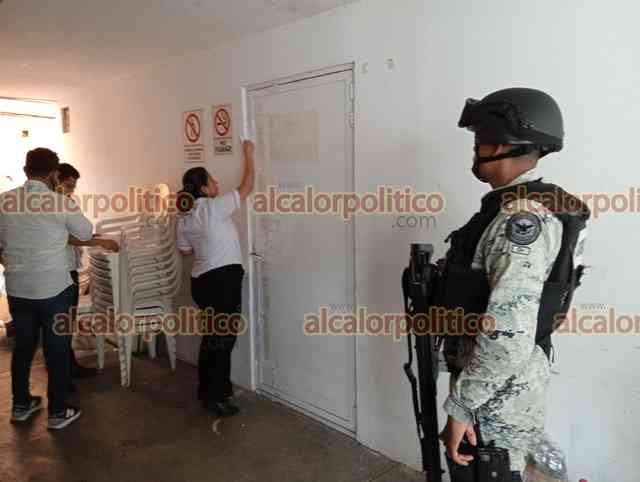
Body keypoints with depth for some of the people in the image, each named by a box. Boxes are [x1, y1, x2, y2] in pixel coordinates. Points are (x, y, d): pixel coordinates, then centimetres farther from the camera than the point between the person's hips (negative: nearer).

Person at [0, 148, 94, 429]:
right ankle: (58, 412, 16)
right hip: (54, 289, -4)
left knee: (23, 346, 19)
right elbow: (86, 233, 4)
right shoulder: (62, 203, -12)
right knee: (57, 350, 7)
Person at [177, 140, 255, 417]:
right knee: (223, 338, 1)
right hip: (223, 279, -8)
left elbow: (185, 250, 17)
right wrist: (249, 155, 7)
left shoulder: (184, 219, 8)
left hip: (202, 280, 8)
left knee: (212, 335, 20)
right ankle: (215, 397, 10)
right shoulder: (215, 207, -13)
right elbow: (247, 187, -4)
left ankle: (208, 389, 32)